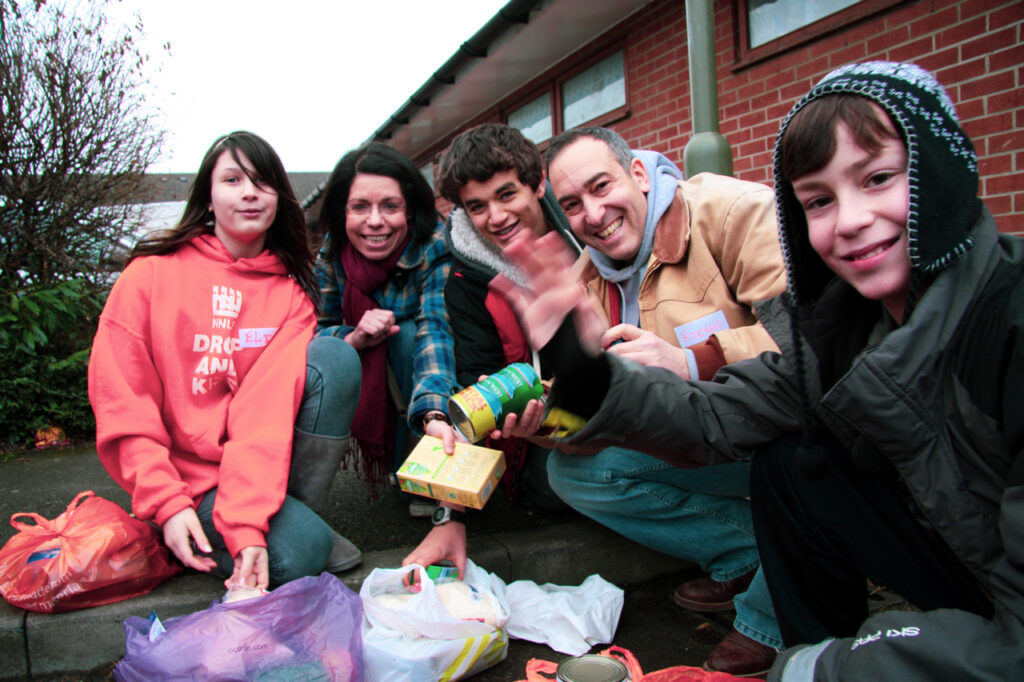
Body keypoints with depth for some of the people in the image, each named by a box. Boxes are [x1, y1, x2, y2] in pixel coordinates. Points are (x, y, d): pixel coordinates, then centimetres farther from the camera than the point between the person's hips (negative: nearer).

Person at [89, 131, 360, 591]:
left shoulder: (291, 290, 2)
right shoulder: (151, 275, -2)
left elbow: (271, 406, -12)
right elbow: (120, 401, -6)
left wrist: (250, 523, -24)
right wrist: (167, 504, -18)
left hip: (262, 465, 3)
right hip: (190, 476, -3)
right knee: (298, 551, -29)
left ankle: (293, 512, -8)